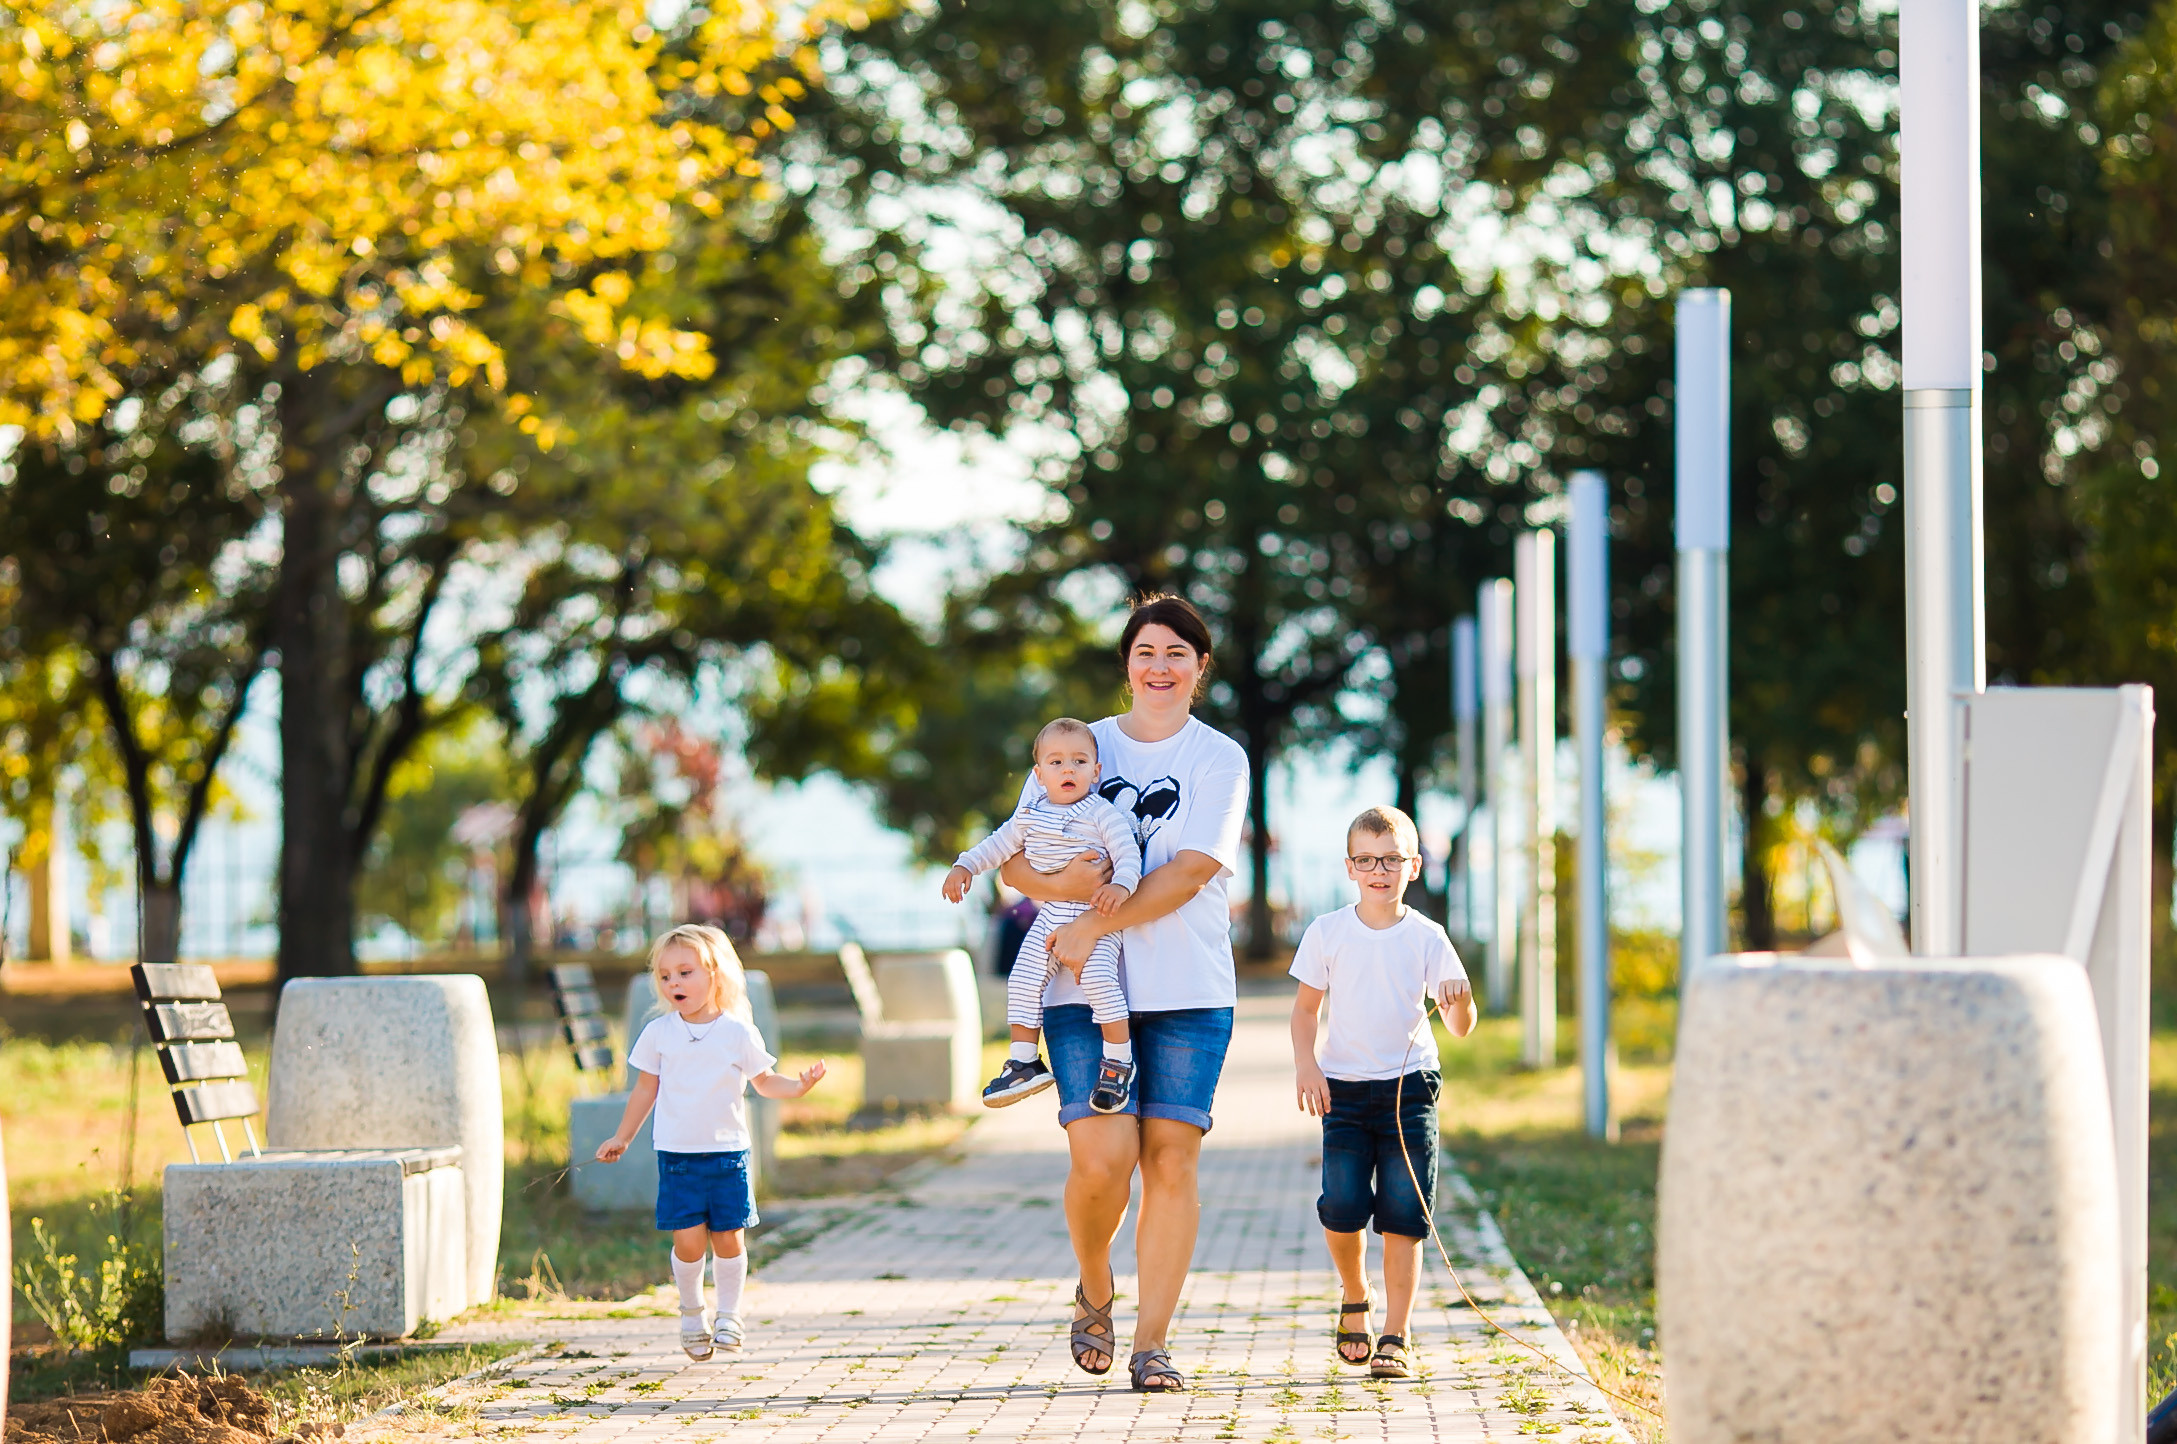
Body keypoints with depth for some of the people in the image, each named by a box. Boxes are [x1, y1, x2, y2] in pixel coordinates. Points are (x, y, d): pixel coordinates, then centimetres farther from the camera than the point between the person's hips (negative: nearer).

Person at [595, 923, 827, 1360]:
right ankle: (691, 1315, 13)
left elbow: (764, 1082, 10)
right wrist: (622, 1138, 16)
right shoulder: (659, 1033, 2)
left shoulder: (739, 1033, -1)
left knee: (728, 1237, 0)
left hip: (727, 1152, 0)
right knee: (688, 1239, -8)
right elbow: (646, 1089, 12)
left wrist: (799, 1085, -9)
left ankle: (729, 1315, 17)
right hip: (677, 1155, 0)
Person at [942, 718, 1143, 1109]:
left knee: (1099, 979, -23)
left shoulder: (1103, 814, -7)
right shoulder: (1029, 814, 9)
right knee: (1022, 980, -1)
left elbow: (1129, 854, -13)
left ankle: (1118, 1062, -10)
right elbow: (1000, 845, 22)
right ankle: (1024, 1062, 11)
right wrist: (965, 866, 13)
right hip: (1051, 914, 6)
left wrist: (1121, 885, -31)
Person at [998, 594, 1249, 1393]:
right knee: (1102, 1155, -12)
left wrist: (1097, 924, -15)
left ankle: (1153, 1342, 2)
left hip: (1187, 991, -1)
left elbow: (1191, 872, -8)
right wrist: (1057, 885, -14)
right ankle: (1094, 1291, 17)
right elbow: (1014, 858, 8)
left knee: (1170, 1159, -5)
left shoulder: (1219, 758, 4)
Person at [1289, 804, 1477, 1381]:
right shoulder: (1327, 933, 0)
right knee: (1342, 1205, -11)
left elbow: (1460, 1028, -2)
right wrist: (1306, 1067, -6)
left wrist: (1460, 1004, -25)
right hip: (1343, 1087, 0)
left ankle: (1395, 1338, 1)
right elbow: (1305, 1007, 9)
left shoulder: (1426, 938, -2)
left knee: (1403, 1214, -6)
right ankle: (1354, 1298, 18)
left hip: (1409, 1085, 0)